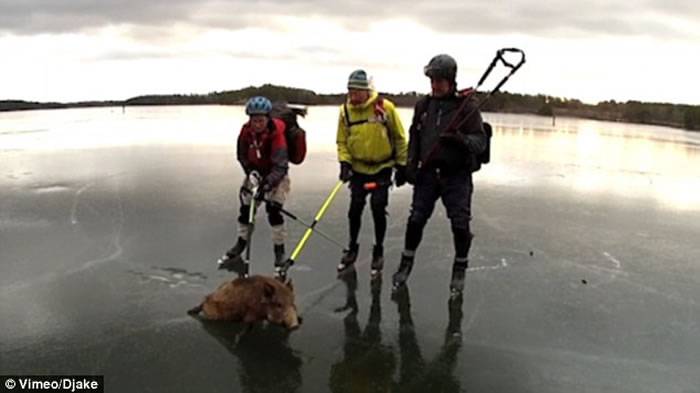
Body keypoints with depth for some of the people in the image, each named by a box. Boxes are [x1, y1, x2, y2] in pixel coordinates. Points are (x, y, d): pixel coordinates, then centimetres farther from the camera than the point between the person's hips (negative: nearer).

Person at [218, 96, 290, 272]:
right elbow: (242, 155, -2)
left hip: (276, 175, -5)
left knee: (273, 211, -16)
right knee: (245, 208, 8)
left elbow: (280, 166, -35)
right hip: (255, 173, 5)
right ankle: (241, 243, 28)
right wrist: (250, 172, -18)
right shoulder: (246, 131, -16)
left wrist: (266, 184, -46)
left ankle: (280, 250, -2)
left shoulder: (276, 134, -30)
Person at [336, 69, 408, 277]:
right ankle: (352, 248, 27)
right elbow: (342, 141, 4)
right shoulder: (345, 110, -5)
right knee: (355, 209, 6)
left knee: (378, 210, -3)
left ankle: (378, 251, 17)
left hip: (382, 168, -3)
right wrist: (344, 162, -11)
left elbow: (399, 138, -5)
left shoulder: (385, 107, -14)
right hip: (358, 169, 3)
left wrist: (402, 165, -2)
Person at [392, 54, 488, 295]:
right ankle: (406, 264, 25)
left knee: (460, 225, 1)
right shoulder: (423, 105, 6)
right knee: (416, 219, 5)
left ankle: (459, 270, 22)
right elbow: (414, 138, 13)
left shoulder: (467, 107, -6)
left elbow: (481, 141, -10)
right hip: (427, 173, 3)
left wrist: (461, 139, -30)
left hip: (457, 176, -3)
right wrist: (411, 166, 5)